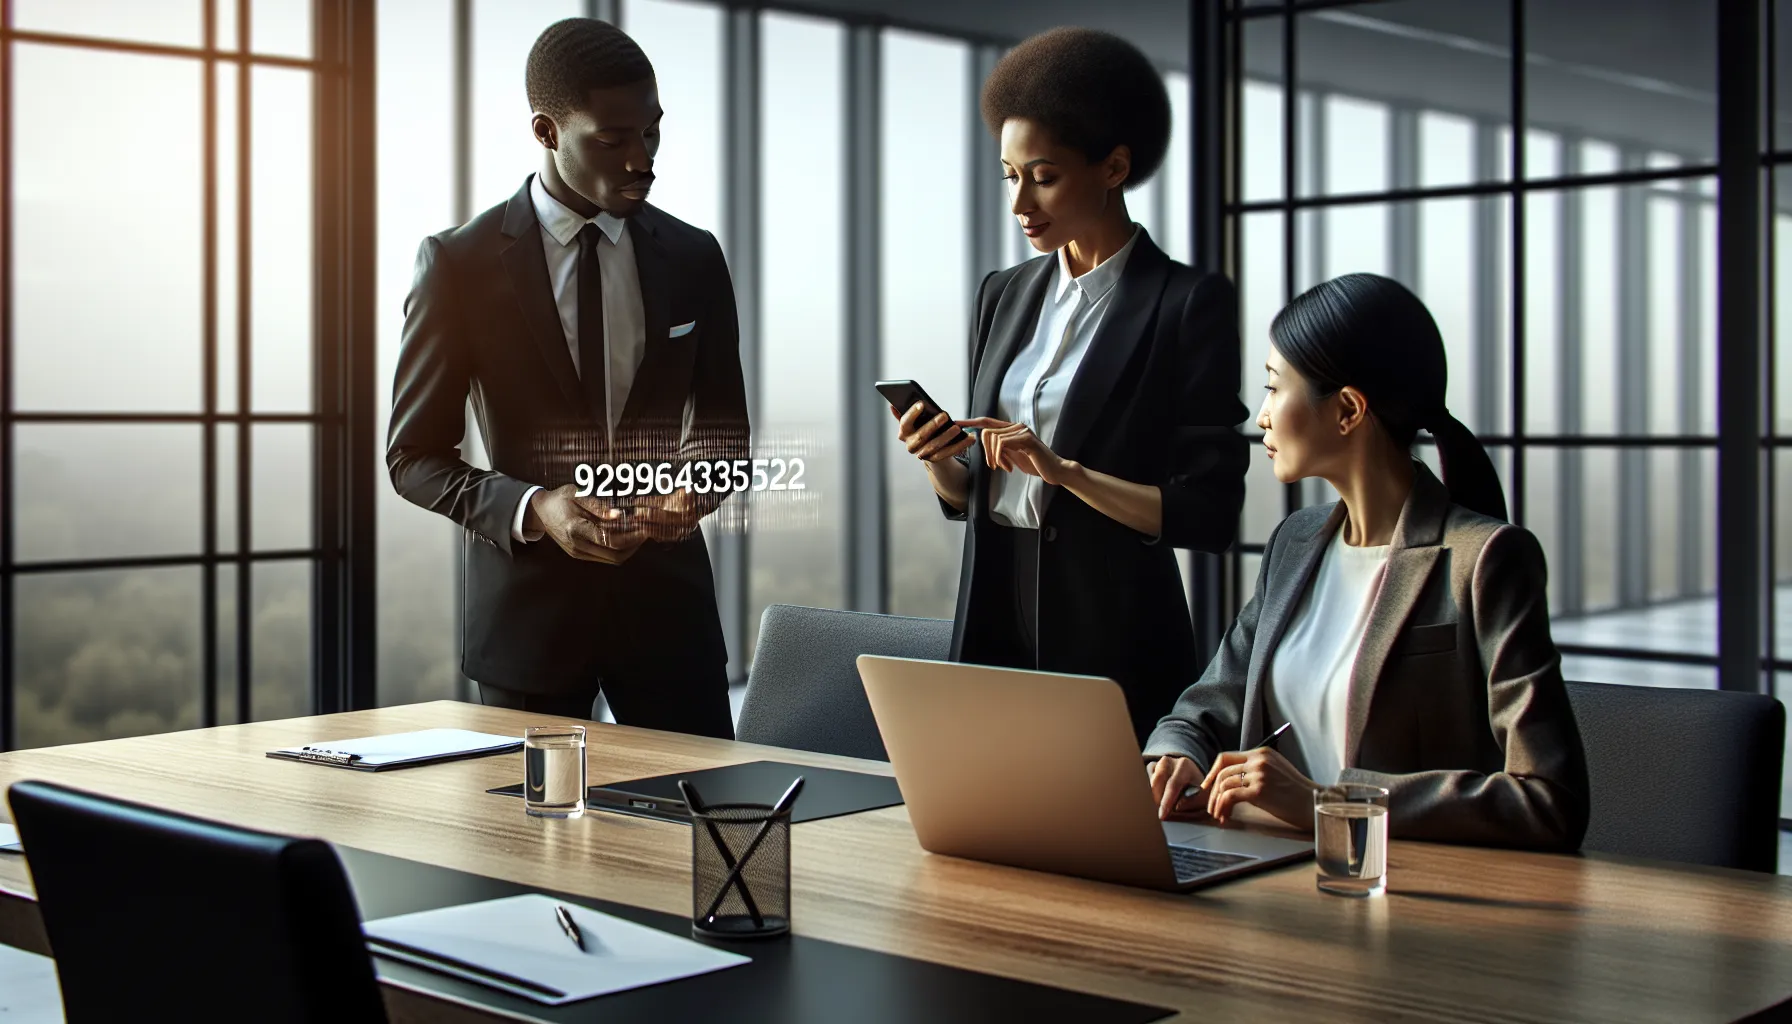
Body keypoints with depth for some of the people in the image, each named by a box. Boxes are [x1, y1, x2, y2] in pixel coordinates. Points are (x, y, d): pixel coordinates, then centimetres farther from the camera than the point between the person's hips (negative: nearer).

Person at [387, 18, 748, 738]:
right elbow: (415, 456, -2)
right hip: (529, 603, -2)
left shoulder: (693, 258, 6)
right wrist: (532, 510, -19)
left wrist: (699, 486, -10)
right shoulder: (460, 264, -4)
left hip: (666, 596, 2)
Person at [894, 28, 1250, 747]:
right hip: (993, 623, 5)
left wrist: (1064, 470, -20)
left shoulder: (1190, 303, -7)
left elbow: (1209, 514, -11)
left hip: (1115, 640, -5)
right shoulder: (1006, 295, 11)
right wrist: (938, 462, -6)